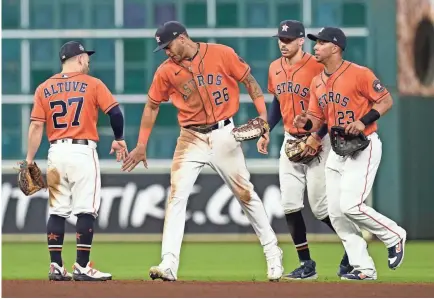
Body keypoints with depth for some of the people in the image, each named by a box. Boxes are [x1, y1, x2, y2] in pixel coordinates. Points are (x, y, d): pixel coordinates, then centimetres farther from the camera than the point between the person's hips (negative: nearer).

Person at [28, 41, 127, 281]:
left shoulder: (44, 88, 9)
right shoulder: (92, 84, 1)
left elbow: (36, 125, 2)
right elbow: (115, 112, -5)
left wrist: (29, 160, 4)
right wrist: (119, 140, 11)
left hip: (56, 152, 4)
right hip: (83, 152, -4)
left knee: (57, 211, 9)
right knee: (86, 210, -3)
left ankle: (56, 267, 8)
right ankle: (82, 268, -7)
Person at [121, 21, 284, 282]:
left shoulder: (222, 54, -8)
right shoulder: (166, 70, -1)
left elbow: (249, 81, -1)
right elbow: (153, 106, 8)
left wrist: (263, 116, -13)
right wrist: (141, 146, 7)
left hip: (223, 136, -2)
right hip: (191, 139, 2)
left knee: (246, 194, 6)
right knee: (176, 197, -11)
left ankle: (273, 254, 21)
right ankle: (168, 265, -15)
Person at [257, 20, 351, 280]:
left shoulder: (317, 67, -15)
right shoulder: (275, 68, 7)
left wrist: (318, 137, -21)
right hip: (290, 141, 7)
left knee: (320, 206, -5)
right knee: (290, 205, -1)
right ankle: (306, 264, 5)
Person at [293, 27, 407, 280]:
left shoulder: (359, 74, -13)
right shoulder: (317, 83, 9)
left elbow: (386, 101, -10)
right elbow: (317, 120, 15)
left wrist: (363, 121, -22)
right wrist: (306, 123, -8)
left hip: (363, 146, -8)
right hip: (337, 150, 8)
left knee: (351, 206, -19)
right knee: (337, 213, 3)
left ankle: (394, 236, 6)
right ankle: (364, 269, 9)